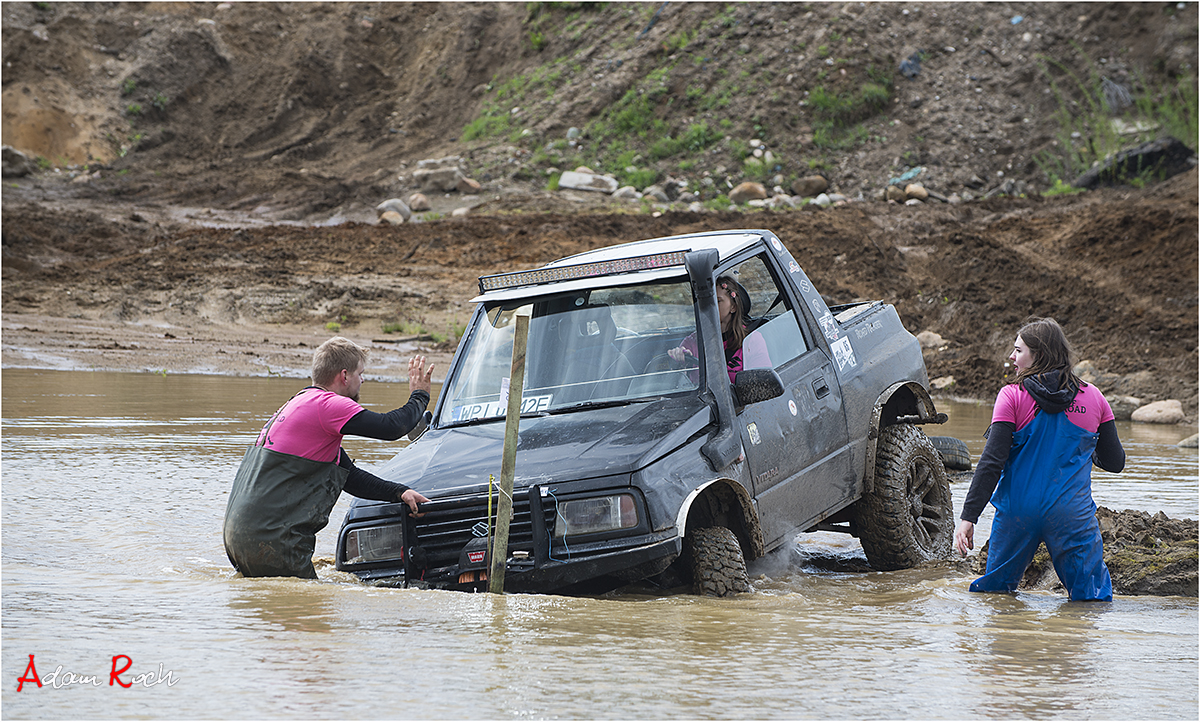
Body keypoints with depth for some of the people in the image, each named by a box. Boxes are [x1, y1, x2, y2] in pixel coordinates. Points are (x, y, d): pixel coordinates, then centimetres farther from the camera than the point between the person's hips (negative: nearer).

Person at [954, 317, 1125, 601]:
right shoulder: (1094, 398, 3)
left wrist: (968, 516, -10)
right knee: (1092, 599, 4)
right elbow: (1115, 462, 10)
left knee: (993, 588, 16)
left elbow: (992, 463, -10)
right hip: (1072, 514, 0)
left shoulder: (1012, 397, -4)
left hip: (1017, 511, 0)